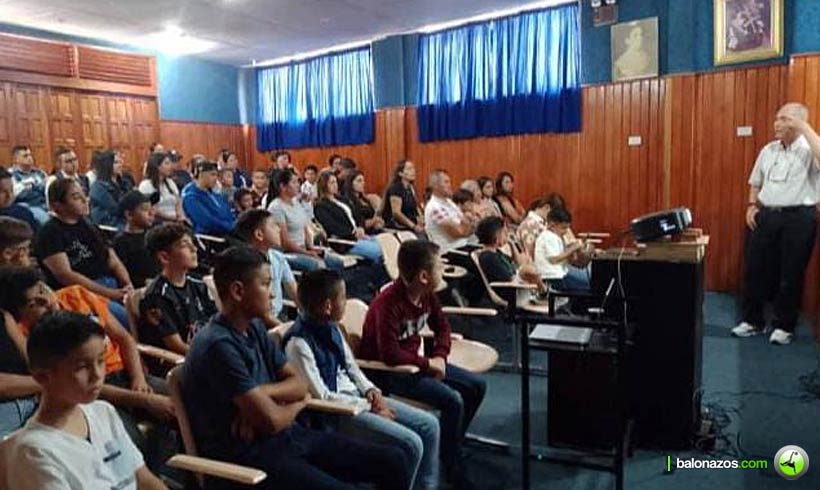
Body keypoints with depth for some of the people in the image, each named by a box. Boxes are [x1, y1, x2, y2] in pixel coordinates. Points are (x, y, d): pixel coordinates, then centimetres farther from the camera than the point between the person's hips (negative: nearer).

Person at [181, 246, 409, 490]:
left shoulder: (254, 328, 7)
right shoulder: (219, 345, -20)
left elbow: (299, 384, 8)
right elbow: (271, 421, -22)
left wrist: (261, 393, -12)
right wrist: (297, 404, 0)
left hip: (285, 435, 8)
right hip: (247, 453, -8)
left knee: (393, 462, 0)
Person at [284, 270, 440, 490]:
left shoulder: (331, 327, 5)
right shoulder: (299, 343, -21)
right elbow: (321, 397, -21)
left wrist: (371, 391, -1)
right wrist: (369, 406, -15)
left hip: (357, 397, 9)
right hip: (335, 413, -9)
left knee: (428, 425, 3)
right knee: (410, 445, -19)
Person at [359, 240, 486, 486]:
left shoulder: (427, 294, -3)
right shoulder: (389, 304, -29)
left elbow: (442, 327, 12)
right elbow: (390, 354, -33)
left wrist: (440, 357, -6)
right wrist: (428, 364, -21)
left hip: (414, 361, 9)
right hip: (386, 372, -9)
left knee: (476, 386, 5)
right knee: (452, 401, -23)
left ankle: (450, 445, 23)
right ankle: (452, 466, 1)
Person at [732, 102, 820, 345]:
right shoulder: (768, 150, 12)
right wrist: (752, 206, 6)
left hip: (798, 218, -5)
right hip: (765, 216, 5)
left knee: (791, 274, 4)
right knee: (756, 269, 7)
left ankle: (784, 326, 17)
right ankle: (752, 320, 19)